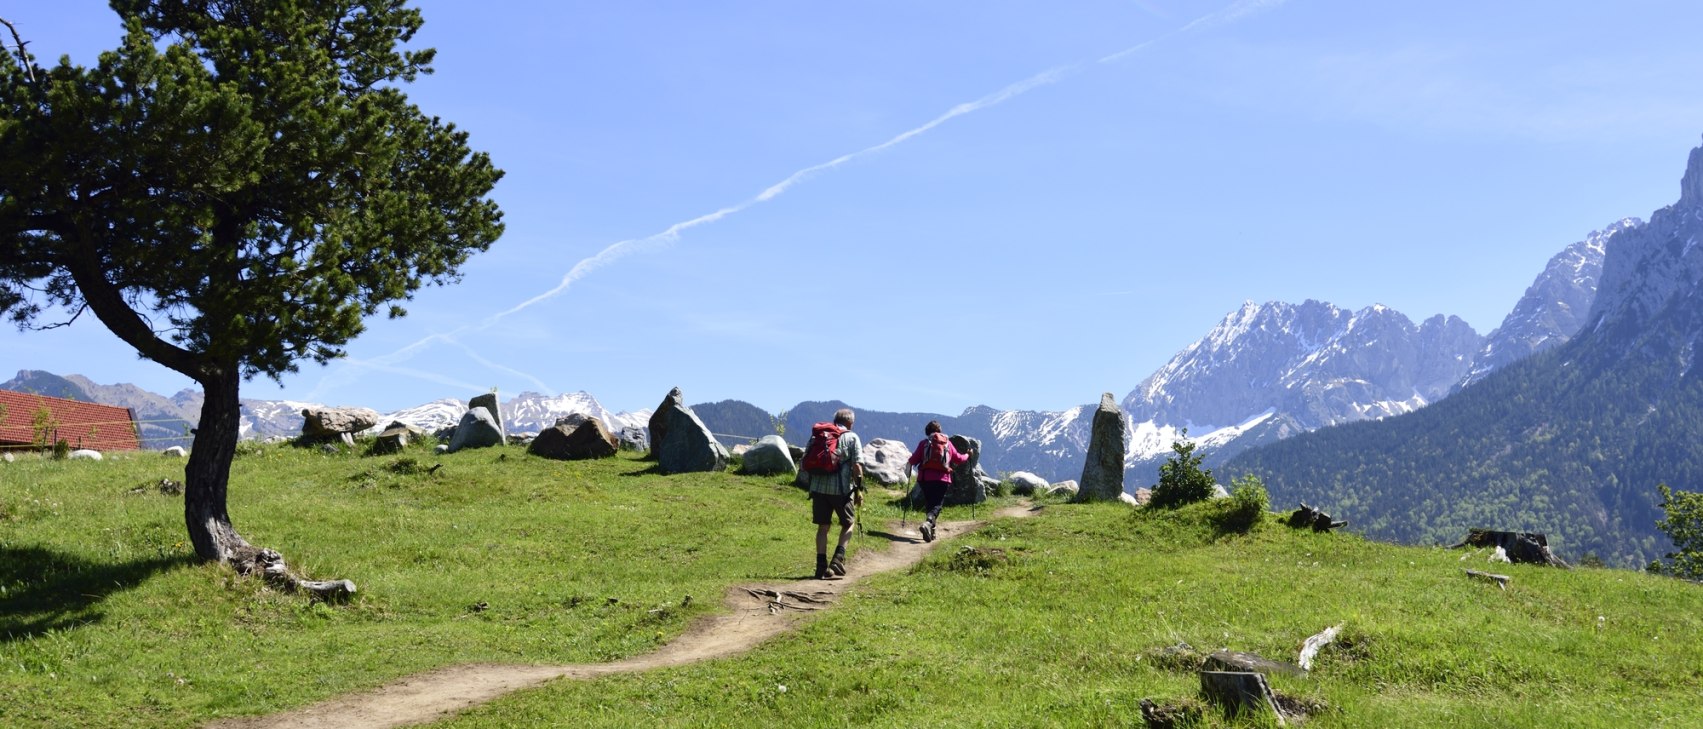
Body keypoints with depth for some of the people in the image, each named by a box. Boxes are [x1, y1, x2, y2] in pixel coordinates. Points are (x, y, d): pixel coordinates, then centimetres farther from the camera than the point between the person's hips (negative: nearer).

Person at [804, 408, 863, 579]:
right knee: (848, 523, 15)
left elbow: (805, 460, 10)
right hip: (841, 488, -3)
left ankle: (822, 566, 10)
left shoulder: (817, 434, 12)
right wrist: (859, 488, 0)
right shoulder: (852, 437, 1)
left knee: (823, 527, 12)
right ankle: (838, 558, -1)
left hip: (818, 487, 3)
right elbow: (857, 466, -8)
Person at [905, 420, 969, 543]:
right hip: (942, 479, -1)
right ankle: (928, 523, -32)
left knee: (930, 504, 16)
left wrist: (909, 464, 23)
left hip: (926, 478, 1)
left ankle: (930, 531, 17)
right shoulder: (948, 443, 10)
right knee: (937, 505, -4)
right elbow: (958, 459, 16)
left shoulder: (924, 443, 5)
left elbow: (913, 460, 0)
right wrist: (967, 455, 36)